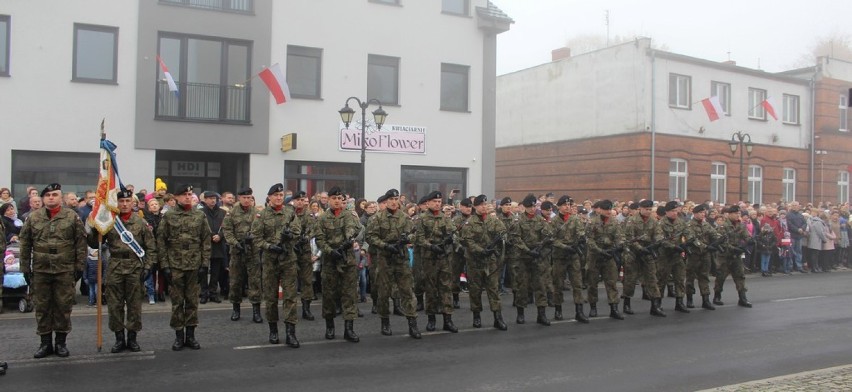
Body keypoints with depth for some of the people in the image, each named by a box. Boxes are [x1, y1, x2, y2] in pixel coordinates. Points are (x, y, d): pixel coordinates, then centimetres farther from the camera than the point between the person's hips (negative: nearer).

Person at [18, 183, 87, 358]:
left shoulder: (72, 217, 0)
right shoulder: (33, 218, 6)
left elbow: (81, 242, 0)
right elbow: (25, 244, 8)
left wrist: (79, 265, -3)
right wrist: (25, 267, 4)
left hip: (65, 270, -2)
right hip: (40, 270, 2)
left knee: (63, 306, 3)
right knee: (42, 307, 8)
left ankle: (61, 342, 16)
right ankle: (45, 343, 18)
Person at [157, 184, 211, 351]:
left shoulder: (200, 216, 4)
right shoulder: (168, 216, 0)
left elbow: (206, 241, 5)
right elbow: (161, 242, 0)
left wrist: (205, 264, -2)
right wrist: (164, 265, -6)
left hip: (195, 266, 1)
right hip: (175, 266, -1)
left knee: (192, 301, 7)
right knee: (177, 302, 4)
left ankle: (190, 335, 16)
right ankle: (179, 336, 14)